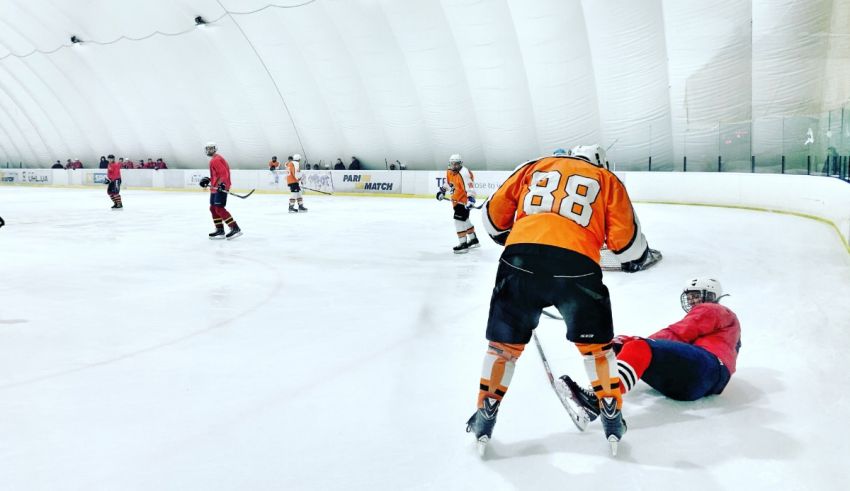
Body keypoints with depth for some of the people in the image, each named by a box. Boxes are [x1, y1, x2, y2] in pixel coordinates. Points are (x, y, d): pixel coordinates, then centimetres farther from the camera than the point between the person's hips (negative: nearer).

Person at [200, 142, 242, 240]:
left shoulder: (216, 160, -13)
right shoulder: (214, 159, 20)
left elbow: (223, 172, -23)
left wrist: (222, 184, -32)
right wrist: (208, 180, 21)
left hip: (220, 188, -11)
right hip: (215, 188, 11)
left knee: (219, 209, -16)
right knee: (213, 208, 14)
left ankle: (235, 229, -20)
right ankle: (220, 230, 19)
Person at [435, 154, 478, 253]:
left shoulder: (464, 173, -24)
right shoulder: (449, 172, 4)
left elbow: (470, 187, -32)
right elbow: (448, 183, 24)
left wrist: (470, 199, -42)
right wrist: (442, 191, 18)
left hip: (463, 200, -10)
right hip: (456, 199, 10)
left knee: (459, 219, -16)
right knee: (464, 219, 21)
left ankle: (463, 244, -12)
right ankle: (473, 240, 36)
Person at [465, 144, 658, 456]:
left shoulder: (535, 167, 27)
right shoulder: (607, 180, 22)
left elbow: (494, 215, 25)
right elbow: (626, 241, 13)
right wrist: (641, 255, 35)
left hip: (520, 257, 1)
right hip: (576, 264, -1)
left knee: (504, 342, 19)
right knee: (595, 343, 22)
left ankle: (485, 420, 25)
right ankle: (612, 419, 28)